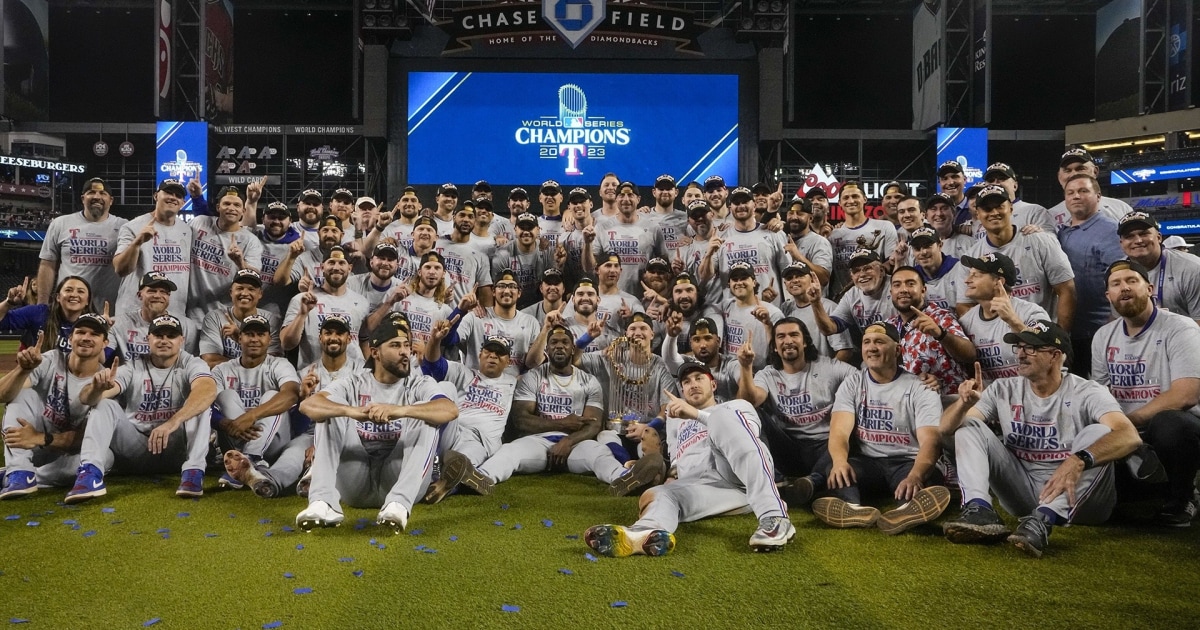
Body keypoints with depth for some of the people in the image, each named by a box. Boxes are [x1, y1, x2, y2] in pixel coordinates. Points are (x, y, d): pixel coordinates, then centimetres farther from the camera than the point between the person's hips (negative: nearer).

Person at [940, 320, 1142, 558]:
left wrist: (1079, 460, -44)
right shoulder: (1005, 390, 3)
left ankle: (1042, 520, -41)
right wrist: (964, 403, -25)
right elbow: (946, 429, -2)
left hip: (1071, 494, -3)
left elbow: (1130, 436, -26)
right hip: (1020, 491, 3)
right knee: (967, 425, -7)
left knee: (1099, 433, -26)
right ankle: (979, 510, -31)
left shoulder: (1086, 393, -7)